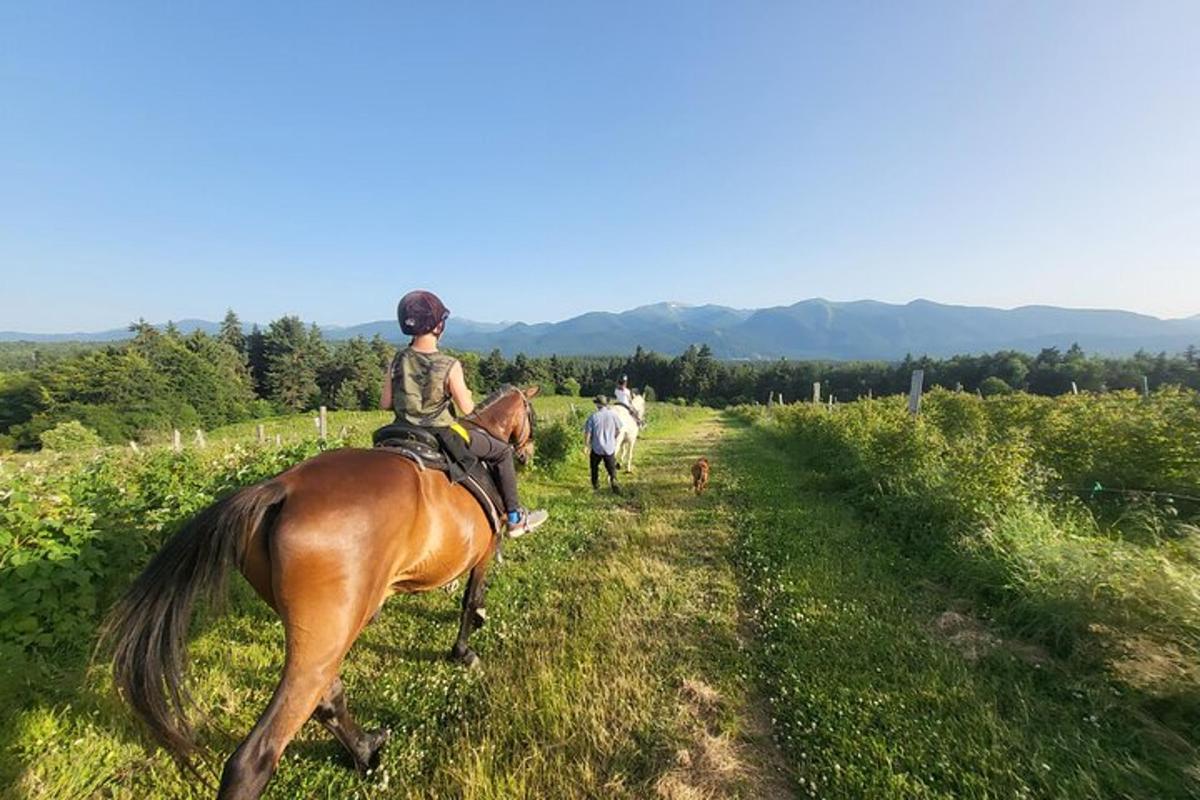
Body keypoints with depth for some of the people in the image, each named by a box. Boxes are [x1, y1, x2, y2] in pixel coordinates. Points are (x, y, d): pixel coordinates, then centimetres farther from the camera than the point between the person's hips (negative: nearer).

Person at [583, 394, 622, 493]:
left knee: (594, 467, 23)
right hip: (610, 448, 1)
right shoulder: (613, 414, -7)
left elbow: (587, 434, -10)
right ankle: (613, 480, -14)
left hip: (596, 448, -1)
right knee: (611, 468, 11)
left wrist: (586, 445, 7)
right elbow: (618, 431, 4)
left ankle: (595, 484, 33)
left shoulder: (593, 417, -12)